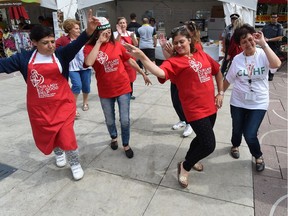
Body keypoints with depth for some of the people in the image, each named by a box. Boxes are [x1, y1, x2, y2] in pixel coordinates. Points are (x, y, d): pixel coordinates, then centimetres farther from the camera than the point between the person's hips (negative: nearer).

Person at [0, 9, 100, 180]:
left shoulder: (61, 54, -11)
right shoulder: (24, 58, -3)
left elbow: (75, 45, -27)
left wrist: (89, 31, -45)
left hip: (62, 105, -3)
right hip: (39, 108, 3)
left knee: (66, 135, -4)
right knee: (46, 137, 20)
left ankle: (75, 163, 26)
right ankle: (59, 153, 55)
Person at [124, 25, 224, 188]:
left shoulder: (202, 55, 7)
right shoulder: (174, 62, -11)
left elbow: (218, 71, 19)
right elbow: (160, 72, -33)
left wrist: (220, 93, 12)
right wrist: (141, 56, -46)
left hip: (211, 106, 7)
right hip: (196, 109, -7)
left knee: (203, 138, 22)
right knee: (209, 145, -7)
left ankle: (190, 159, 50)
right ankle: (185, 167, 18)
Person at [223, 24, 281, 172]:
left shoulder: (263, 55, -11)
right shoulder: (237, 59, -4)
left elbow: (277, 64, -32)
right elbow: (228, 79, 5)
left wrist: (263, 44, -32)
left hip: (258, 103, -2)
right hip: (238, 102, 2)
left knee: (250, 135, -6)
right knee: (237, 130, 17)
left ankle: (258, 156, 26)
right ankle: (235, 145, 53)